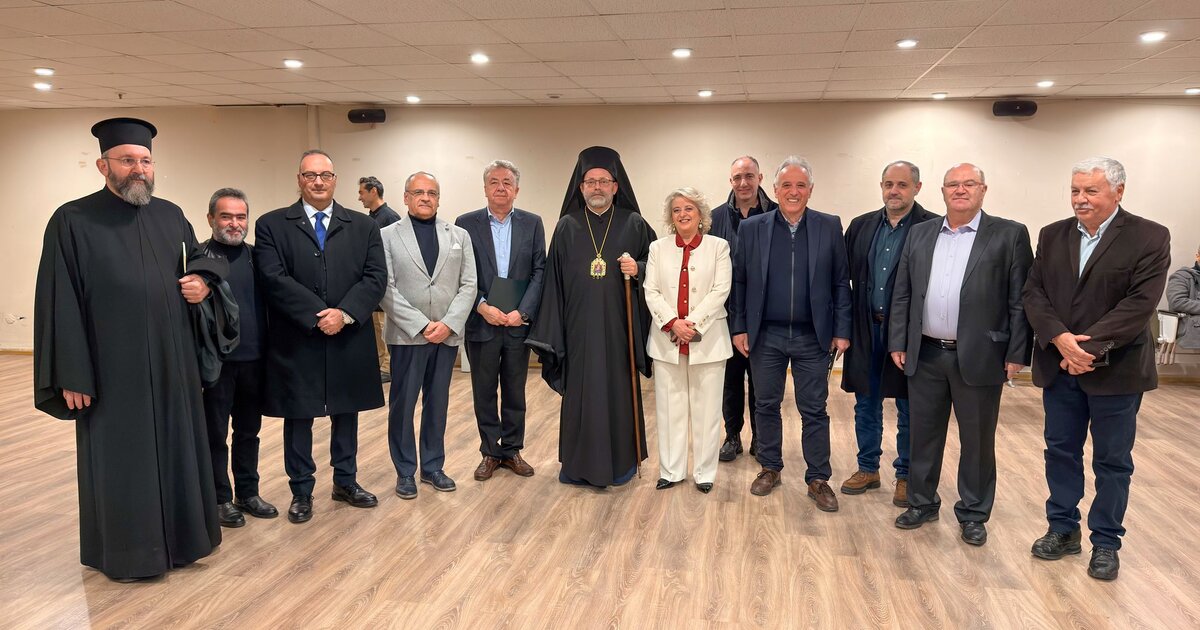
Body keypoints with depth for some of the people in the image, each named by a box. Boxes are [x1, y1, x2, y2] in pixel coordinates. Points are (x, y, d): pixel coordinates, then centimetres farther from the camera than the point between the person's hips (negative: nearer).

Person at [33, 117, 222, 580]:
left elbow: (198, 259, 23)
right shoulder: (72, 221, -7)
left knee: (174, 449, 14)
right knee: (119, 459, 6)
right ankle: (124, 550, 23)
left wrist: (203, 281, -3)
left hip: (170, 363, 5)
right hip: (113, 367, -5)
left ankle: (176, 537, 30)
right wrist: (72, 374, -14)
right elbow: (60, 303, -10)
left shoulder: (170, 215, 8)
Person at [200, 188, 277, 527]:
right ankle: (220, 498, 22)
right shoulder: (200, 256, -7)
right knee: (215, 433, 9)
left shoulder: (256, 255, 7)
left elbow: (268, 303, 8)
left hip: (253, 359, 5)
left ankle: (247, 493, 29)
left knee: (249, 431, 15)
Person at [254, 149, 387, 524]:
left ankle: (346, 482, 29)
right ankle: (301, 491, 22)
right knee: (298, 418, 8)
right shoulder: (272, 225, 1)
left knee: (346, 414, 13)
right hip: (295, 342, -2)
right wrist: (318, 315, -18)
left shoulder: (363, 226, 7)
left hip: (349, 341, 2)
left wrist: (344, 313, -17)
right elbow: (274, 279, -11)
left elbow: (376, 278, -2)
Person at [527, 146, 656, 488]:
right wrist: (551, 333, -1)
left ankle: (622, 461, 20)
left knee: (619, 390, 4)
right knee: (579, 392, 5)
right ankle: (578, 462, 19)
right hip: (579, 327, 1)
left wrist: (638, 269, -13)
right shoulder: (567, 227, 5)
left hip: (619, 327, -1)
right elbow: (554, 280, 3)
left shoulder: (634, 224, 3)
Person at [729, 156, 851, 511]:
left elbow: (841, 282, 2)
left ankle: (818, 479, 18)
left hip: (813, 337, -1)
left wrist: (842, 331, -2)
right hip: (765, 336, 1)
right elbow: (739, 282, 4)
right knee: (767, 405, 12)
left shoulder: (830, 227, 0)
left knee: (814, 411, 6)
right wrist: (739, 328, 1)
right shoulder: (751, 228, 1)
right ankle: (770, 468, 29)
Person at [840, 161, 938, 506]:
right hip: (866, 329, 4)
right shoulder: (861, 226, 6)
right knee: (866, 403, 15)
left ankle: (906, 475, 24)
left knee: (909, 409, 9)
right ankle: (868, 468, 30)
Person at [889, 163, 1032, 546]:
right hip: (925, 355, 3)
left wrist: (1016, 354, -9)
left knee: (977, 441, 9)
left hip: (979, 357, -3)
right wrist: (898, 343, 4)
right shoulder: (920, 234, 8)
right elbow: (902, 295, 9)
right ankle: (922, 503, 30)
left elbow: (1020, 300, -5)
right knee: (923, 435, 14)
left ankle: (973, 514, 25)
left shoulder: (1009, 235, -3)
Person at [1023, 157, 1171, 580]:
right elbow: (1034, 293, 0)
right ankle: (1063, 529, 27)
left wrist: (1088, 345, -22)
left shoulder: (1149, 238, -7)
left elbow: (1140, 303, -16)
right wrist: (1061, 340, -15)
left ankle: (1105, 542, 22)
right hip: (1059, 366, 4)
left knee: (1112, 461, 8)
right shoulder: (1052, 235, 6)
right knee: (1060, 451, 13)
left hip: (1114, 369, -4)